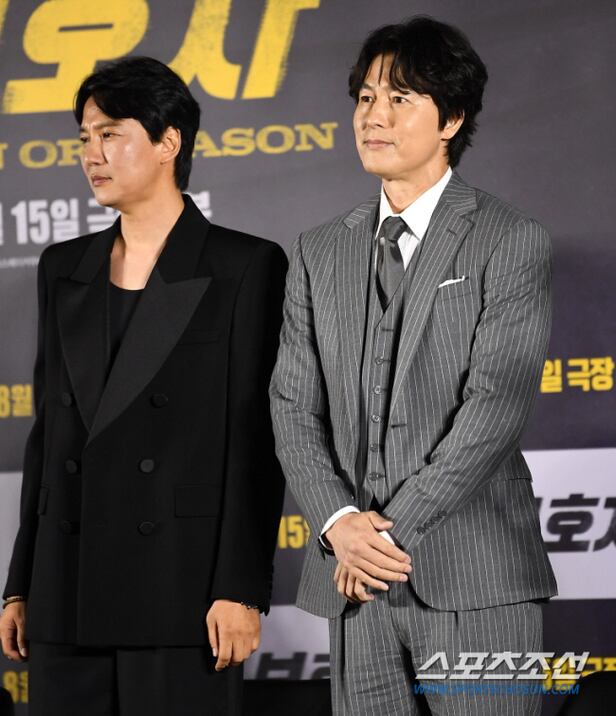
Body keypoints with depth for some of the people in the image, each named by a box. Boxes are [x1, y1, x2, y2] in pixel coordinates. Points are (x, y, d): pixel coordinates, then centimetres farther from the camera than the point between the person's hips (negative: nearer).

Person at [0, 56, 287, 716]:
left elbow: (257, 439, -7)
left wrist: (241, 589, -13)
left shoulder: (245, 268, -2)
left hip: (181, 585, -5)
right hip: (70, 586, 5)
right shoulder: (64, 270, 14)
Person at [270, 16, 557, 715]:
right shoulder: (319, 252, 15)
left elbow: (496, 405, -10)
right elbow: (294, 404, 8)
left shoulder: (510, 243, 0)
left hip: (473, 579, -4)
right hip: (354, 580, 4)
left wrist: (392, 528, -13)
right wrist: (339, 522, -9)